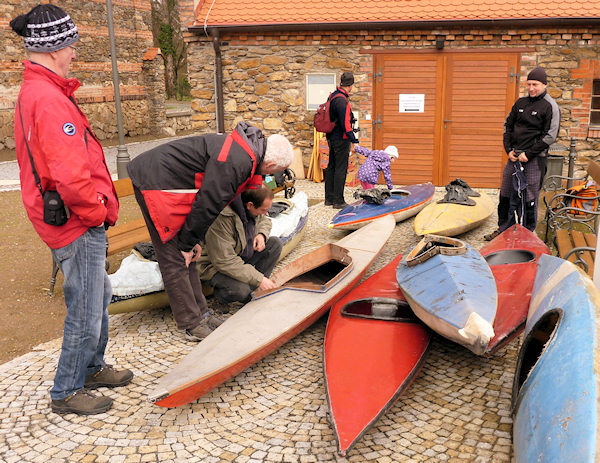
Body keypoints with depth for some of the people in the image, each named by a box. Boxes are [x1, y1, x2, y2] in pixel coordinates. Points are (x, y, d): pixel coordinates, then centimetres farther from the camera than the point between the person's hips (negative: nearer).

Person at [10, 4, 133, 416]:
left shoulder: (34, 92, 13)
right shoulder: (49, 100, -22)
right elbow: (69, 174, -28)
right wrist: (96, 212, -13)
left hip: (76, 221, 11)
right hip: (77, 226, -11)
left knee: (99, 297, 23)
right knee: (86, 313, 3)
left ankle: (92, 368, 41)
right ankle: (66, 393, 21)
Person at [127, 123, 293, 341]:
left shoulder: (244, 151, 8)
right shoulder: (235, 162, -25)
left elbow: (211, 200, 13)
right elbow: (207, 204, -21)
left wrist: (194, 240, 13)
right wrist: (188, 243, -9)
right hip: (156, 183, -10)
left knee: (185, 256, 14)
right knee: (175, 259, -4)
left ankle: (200, 313, 23)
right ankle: (192, 325, 5)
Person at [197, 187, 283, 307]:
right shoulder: (222, 218, -35)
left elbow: (264, 220, 16)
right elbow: (224, 262, -34)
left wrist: (262, 234, -10)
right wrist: (259, 279, -31)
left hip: (243, 257, 8)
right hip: (216, 265, -8)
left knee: (275, 243, -6)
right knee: (241, 290, -34)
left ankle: (252, 288, -5)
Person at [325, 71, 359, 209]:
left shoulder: (332, 96, 9)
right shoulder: (342, 101, -21)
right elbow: (345, 124, -24)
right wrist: (354, 140, -20)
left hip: (332, 138, 10)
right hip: (341, 139, -10)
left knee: (331, 167, 15)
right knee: (341, 169, -3)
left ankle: (329, 198, 22)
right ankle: (338, 201, 1)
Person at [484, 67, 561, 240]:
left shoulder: (550, 106, -5)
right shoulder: (521, 103, 11)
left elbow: (550, 135, -10)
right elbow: (508, 125, 16)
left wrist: (528, 154, -13)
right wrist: (509, 150, 3)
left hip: (534, 158, -6)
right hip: (514, 156, 6)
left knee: (530, 198, -1)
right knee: (506, 194, 10)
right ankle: (503, 229, 23)